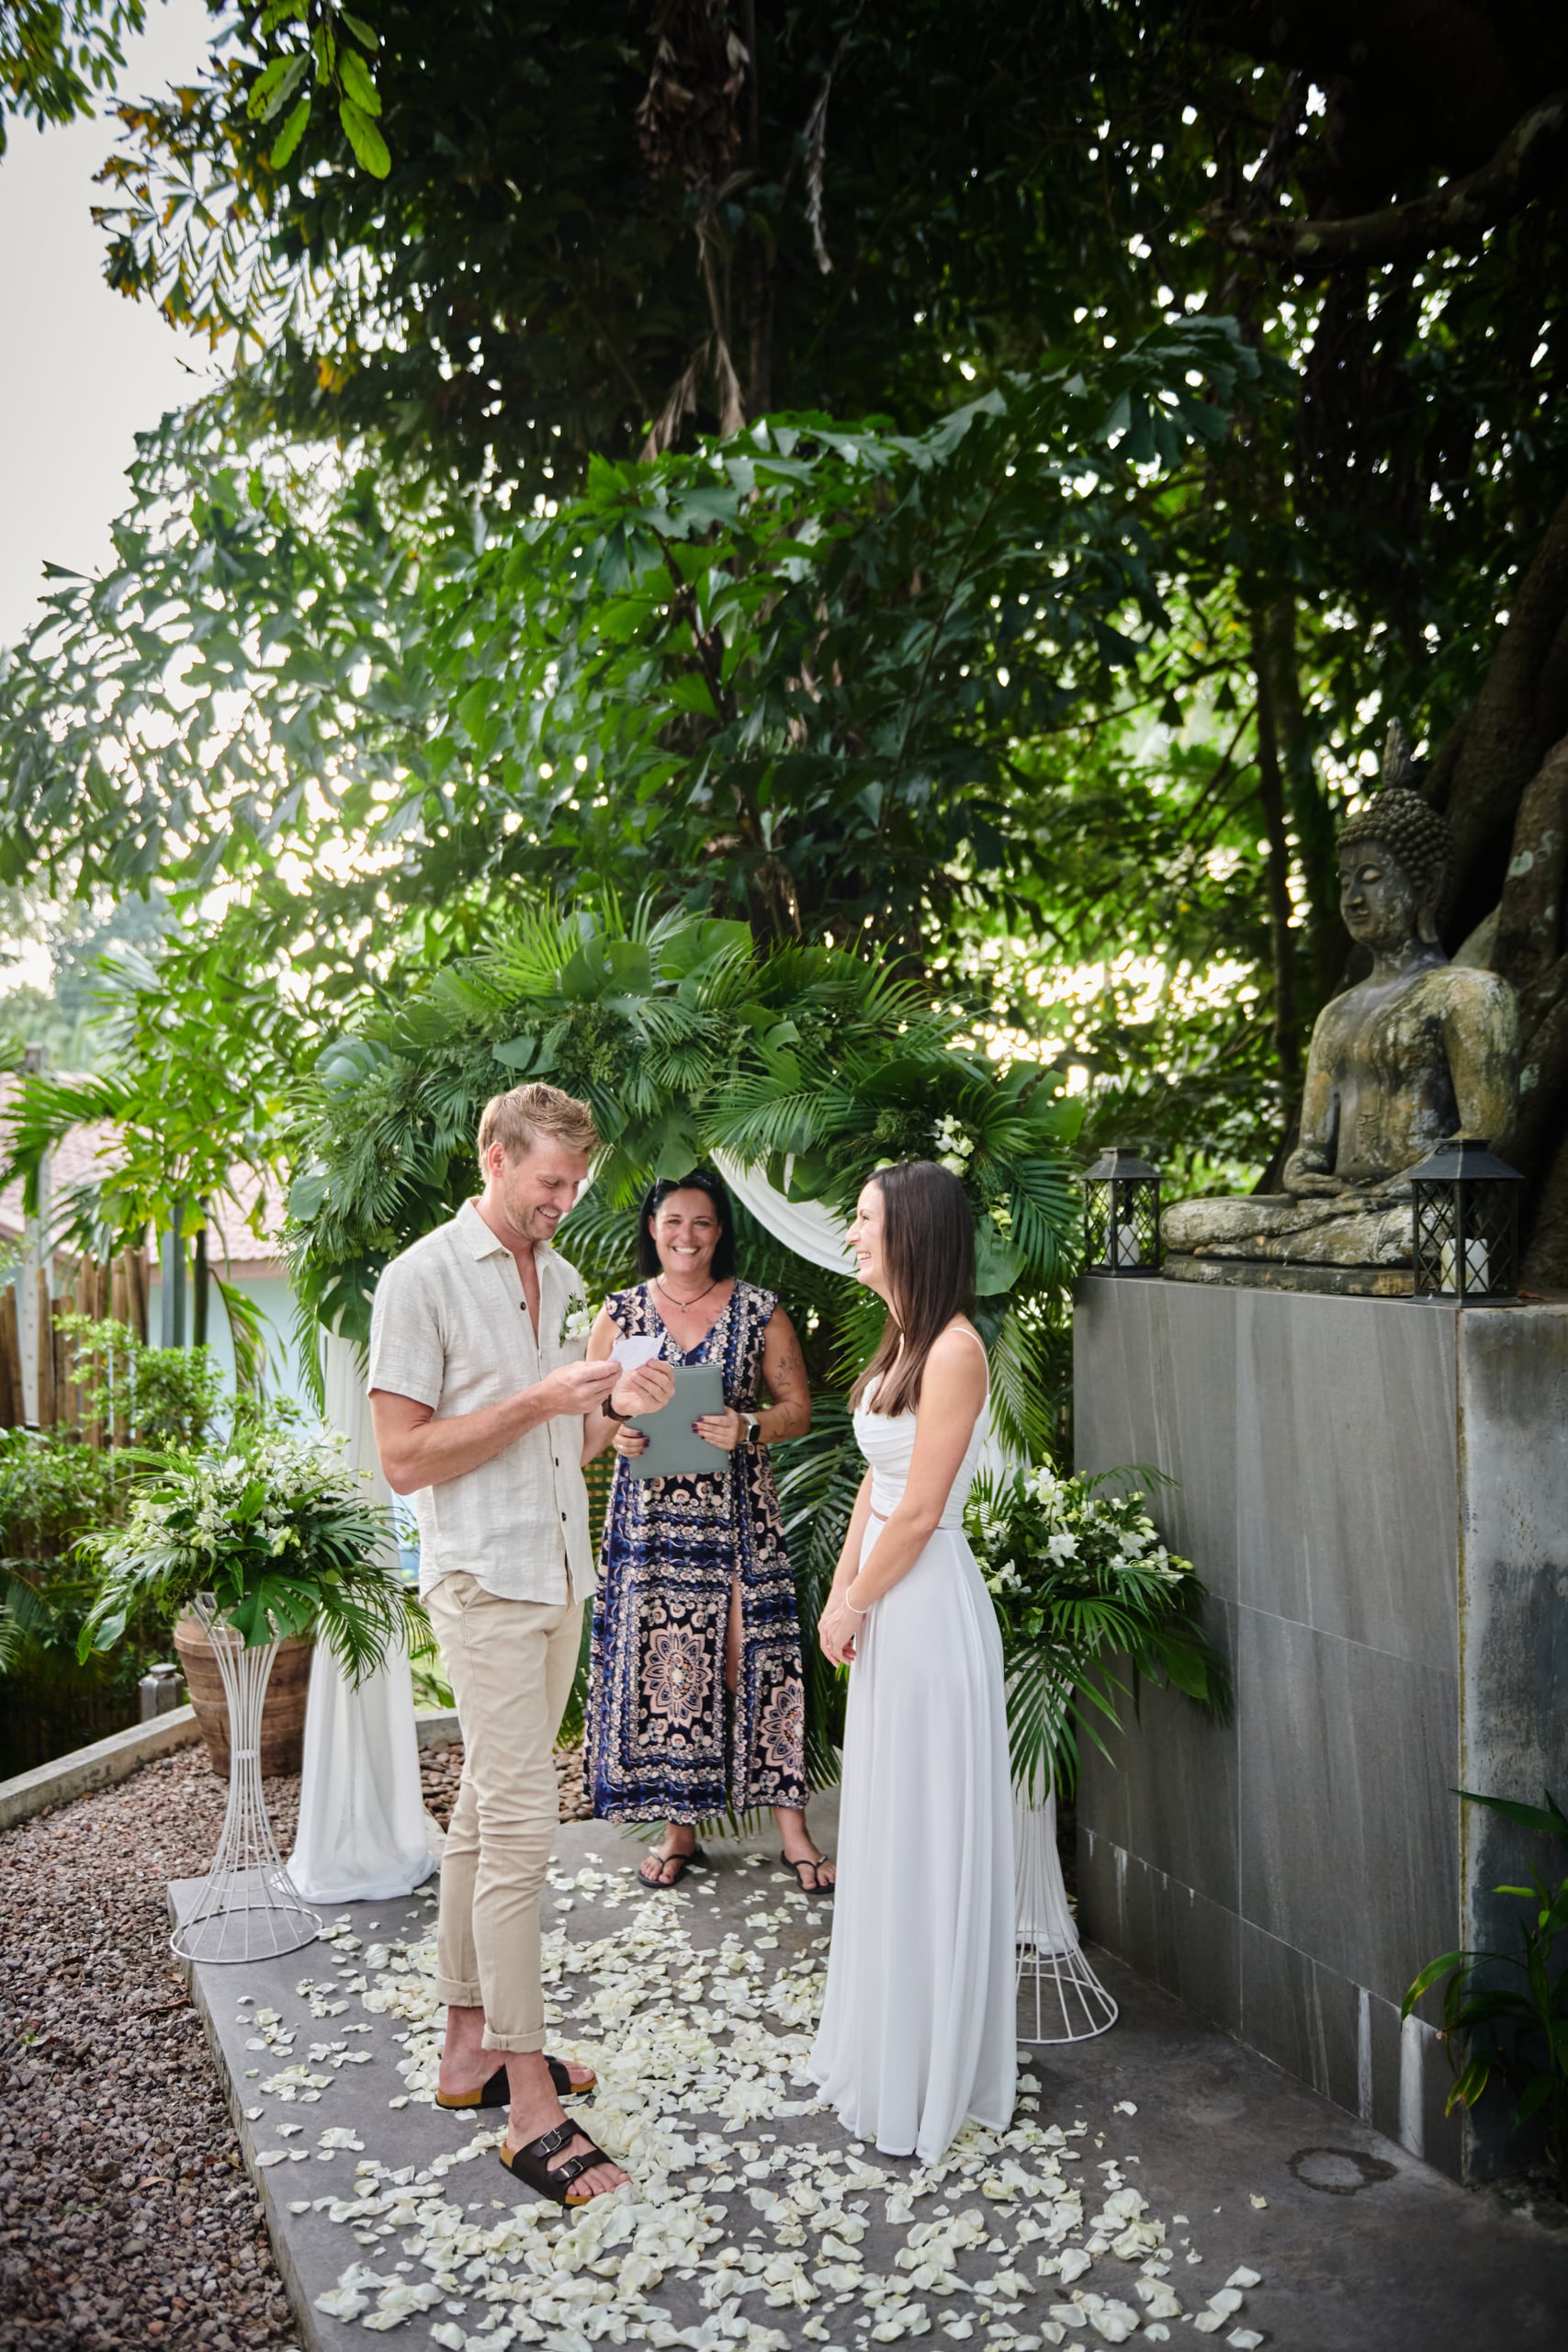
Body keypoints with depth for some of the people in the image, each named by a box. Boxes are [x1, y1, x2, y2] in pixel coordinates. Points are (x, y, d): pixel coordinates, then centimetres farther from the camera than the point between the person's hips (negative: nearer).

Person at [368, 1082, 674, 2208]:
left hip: (559, 1575, 8)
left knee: (486, 1810, 15)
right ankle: (531, 2106, 0)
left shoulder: (561, 1280, 13)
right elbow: (405, 1457, -13)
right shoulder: (423, 1278, -10)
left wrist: (614, 1409, -1)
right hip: (484, 1579, -7)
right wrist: (538, 1401, -18)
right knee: (520, 1825, -8)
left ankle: (473, 2045, 26)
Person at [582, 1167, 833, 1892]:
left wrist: (749, 1428, -17)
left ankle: (791, 1826, 10)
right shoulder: (621, 1312, 6)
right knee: (662, 1663, 4)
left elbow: (798, 1407, 2)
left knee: (756, 1660, -2)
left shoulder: (759, 1311, 1)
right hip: (650, 1513, 2)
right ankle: (679, 1827, 20)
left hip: (737, 1512, -1)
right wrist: (616, 1431, -11)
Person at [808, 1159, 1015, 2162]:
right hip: (889, 1603, 9)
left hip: (928, 1605, -9)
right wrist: (843, 1593, 3)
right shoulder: (903, 1340, 9)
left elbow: (918, 1513, -20)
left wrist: (853, 1604, -9)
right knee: (887, 1825, 20)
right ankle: (885, 2042, 37)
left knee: (925, 1833, 4)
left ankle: (929, 2076, 21)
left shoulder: (955, 1348, -19)